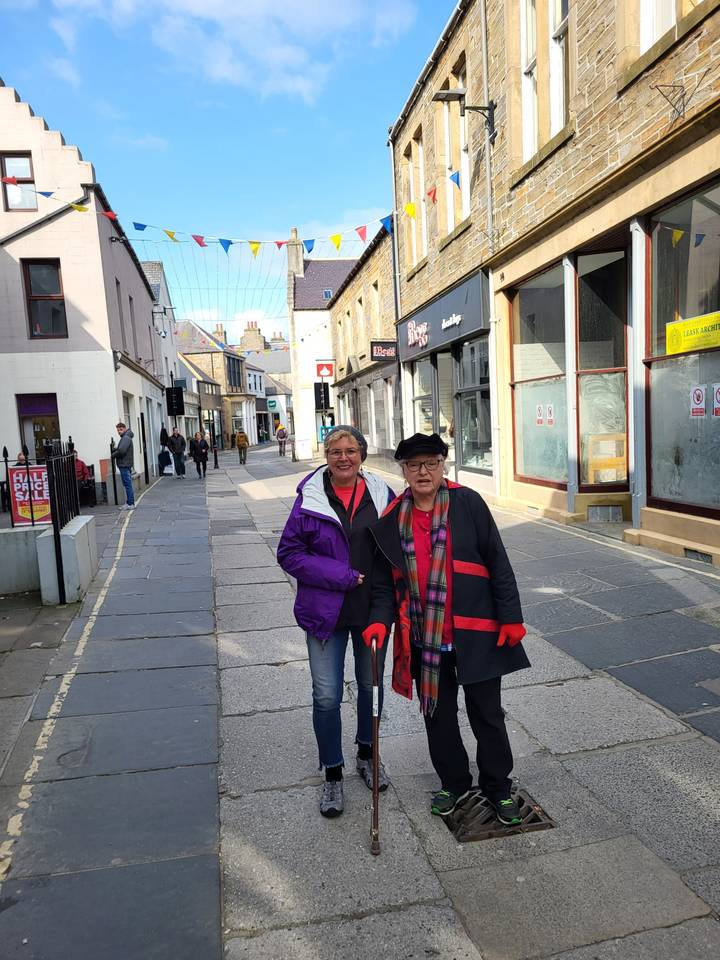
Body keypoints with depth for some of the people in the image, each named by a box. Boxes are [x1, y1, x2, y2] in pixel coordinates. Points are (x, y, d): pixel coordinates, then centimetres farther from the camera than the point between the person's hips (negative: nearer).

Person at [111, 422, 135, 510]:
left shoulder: (126, 438, -13)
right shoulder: (124, 438, 20)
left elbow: (121, 451, -23)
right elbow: (120, 449, 20)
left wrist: (113, 455, -7)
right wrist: (115, 450, 1)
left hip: (125, 465, -10)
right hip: (125, 464, 10)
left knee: (128, 485, -8)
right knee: (128, 485, 13)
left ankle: (130, 504, -6)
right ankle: (129, 502, 18)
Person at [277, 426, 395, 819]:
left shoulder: (382, 494, -3)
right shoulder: (310, 499, -10)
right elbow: (289, 553, -8)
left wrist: (391, 595, -4)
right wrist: (342, 576, -17)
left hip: (373, 609, 3)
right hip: (326, 611, -2)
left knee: (371, 685, 18)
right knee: (327, 697, 2)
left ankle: (367, 754, 43)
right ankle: (332, 775, 25)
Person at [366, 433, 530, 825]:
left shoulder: (468, 503, -8)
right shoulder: (392, 518, 1)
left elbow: (498, 563, -6)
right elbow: (385, 579, 8)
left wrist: (511, 616, -7)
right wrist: (380, 618, -5)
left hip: (475, 633, -3)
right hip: (424, 639, 3)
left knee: (487, 715, 13)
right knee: (437, 716, 17)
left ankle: (498, 787, 35)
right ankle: (454, 783, 40)